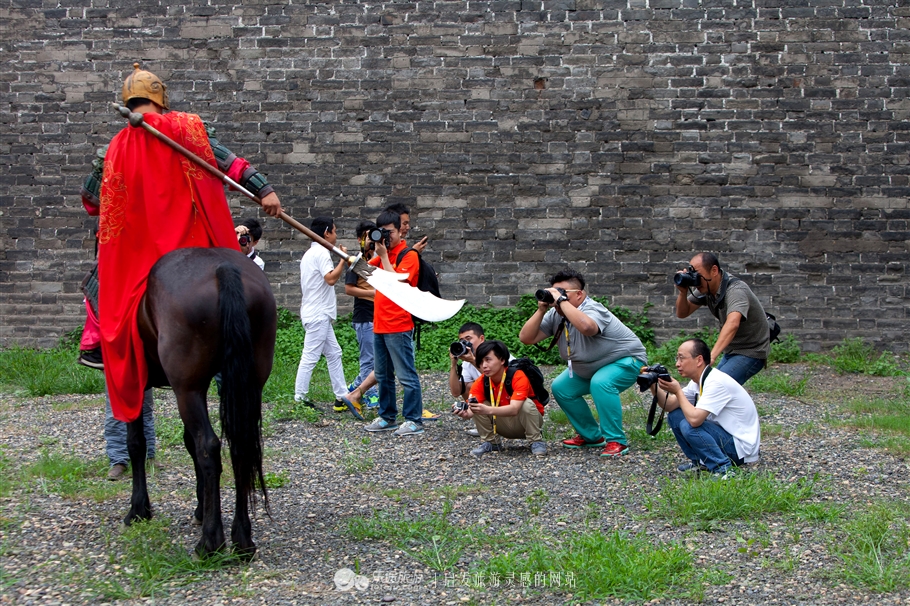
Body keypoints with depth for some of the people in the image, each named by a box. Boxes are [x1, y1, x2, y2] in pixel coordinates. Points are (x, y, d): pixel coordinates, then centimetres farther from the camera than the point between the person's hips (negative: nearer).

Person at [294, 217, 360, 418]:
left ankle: (342, 397, 13)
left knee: (334, 353, 11)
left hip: (319, 314, 11)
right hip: (318, 315, -11)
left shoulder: (311, 252, 18)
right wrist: (343, 260, -16)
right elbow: (331, 279, -23)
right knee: (310, 357, -6)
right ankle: (299, 399, -2)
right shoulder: (321, 253, -14)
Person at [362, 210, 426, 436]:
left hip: (398, 326, -8)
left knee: (406, 375, -5)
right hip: (379, 324, 8)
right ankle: (387, 417, 24)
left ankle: (414, 420, 0)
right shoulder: (384, 254, 14)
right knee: (382, 375, 14)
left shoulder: (409, 255, -8)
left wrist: (384, 256, -16)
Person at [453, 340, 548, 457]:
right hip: (505, 426, 3)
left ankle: (536, 441, -15)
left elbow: (514, 409, -41)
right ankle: (491, 442, -4)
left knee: (526, 404, -34)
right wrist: (466, 414, -51)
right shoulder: (481, 383, -13)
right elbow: (471, 409, -26)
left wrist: (488, 410, -57)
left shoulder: (518, 377, -27)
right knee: (478, 406, -18)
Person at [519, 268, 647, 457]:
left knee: (600, 383, -35)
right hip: (590, 367, 9)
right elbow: (526, 338, -14)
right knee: (561, 388, 2)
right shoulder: (555, 315, -10)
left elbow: (586, 327, -58)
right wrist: (541, 310, -25)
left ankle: (616, 441, -23)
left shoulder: (592, 310, -32)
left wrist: (561, 300, -48)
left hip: (627, 360, -9)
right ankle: (592, 436, 15)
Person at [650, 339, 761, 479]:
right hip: (724, 434, 9)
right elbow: (669, 406, 4)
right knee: (674, 415, 5)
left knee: (688, 425, -27)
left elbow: (695, 419, -32)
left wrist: (678, 391, -19)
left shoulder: (716, 382, -24)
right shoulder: (698, 381, 5)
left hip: (741, 448, -9)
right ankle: (699, 462, 14)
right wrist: (654, 386, -12)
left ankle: (723, 468, -15)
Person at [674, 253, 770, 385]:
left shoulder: (736, 290, -28)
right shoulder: (707, 288, -3)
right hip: (731, 351, 9)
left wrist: (711, 356, -58)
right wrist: (683, 292, -17)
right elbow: (682, 313, 4)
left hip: (751, 352, -9)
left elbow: (733, 323, -46)